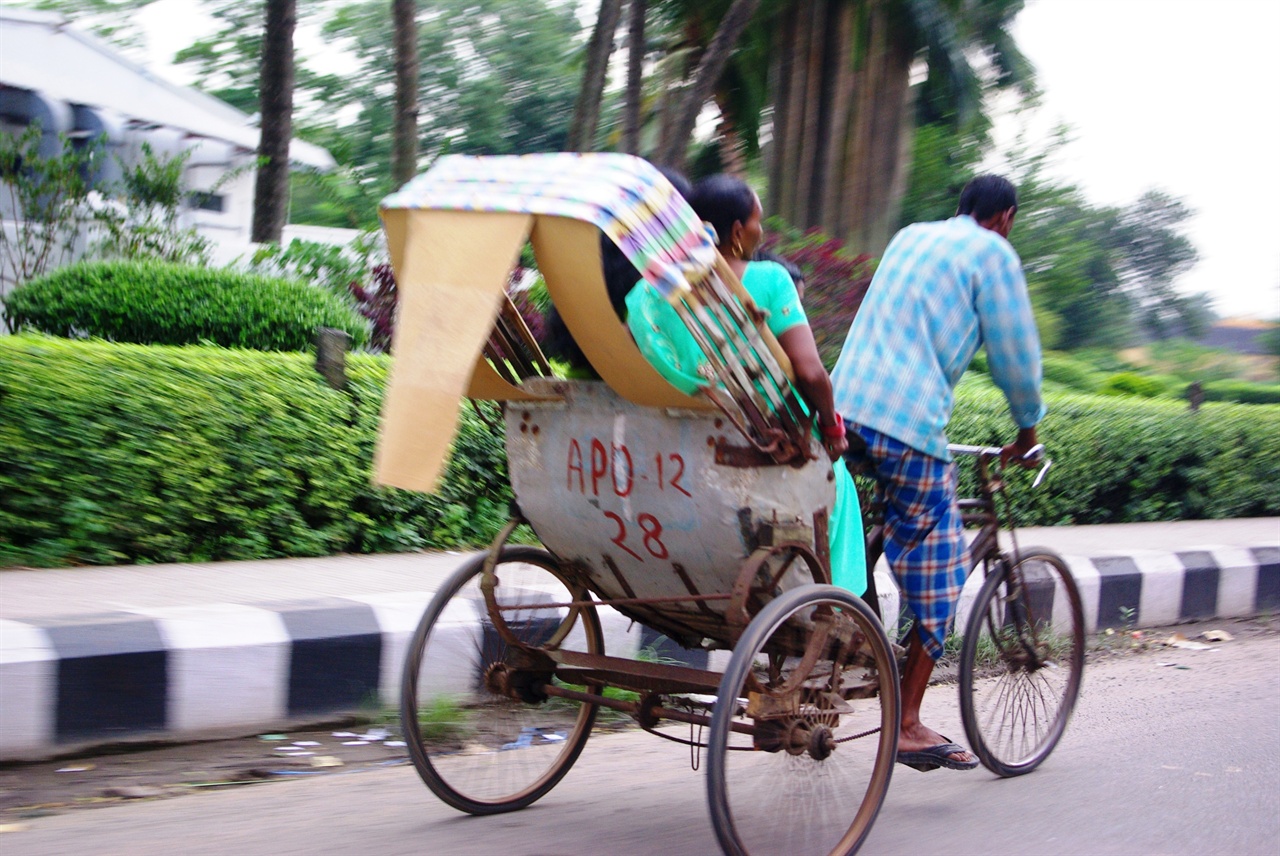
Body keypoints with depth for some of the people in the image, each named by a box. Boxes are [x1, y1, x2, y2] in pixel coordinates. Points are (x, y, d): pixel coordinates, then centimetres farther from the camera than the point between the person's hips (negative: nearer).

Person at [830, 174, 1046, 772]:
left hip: (842, 407, 7)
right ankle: (908, 725, 3)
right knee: (936, 577, 2)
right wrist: (1027, 429, 18)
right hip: (909, 422, -7)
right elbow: (1015, 353, 3)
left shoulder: (910, 237, 25)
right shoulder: (993, 253, 3)